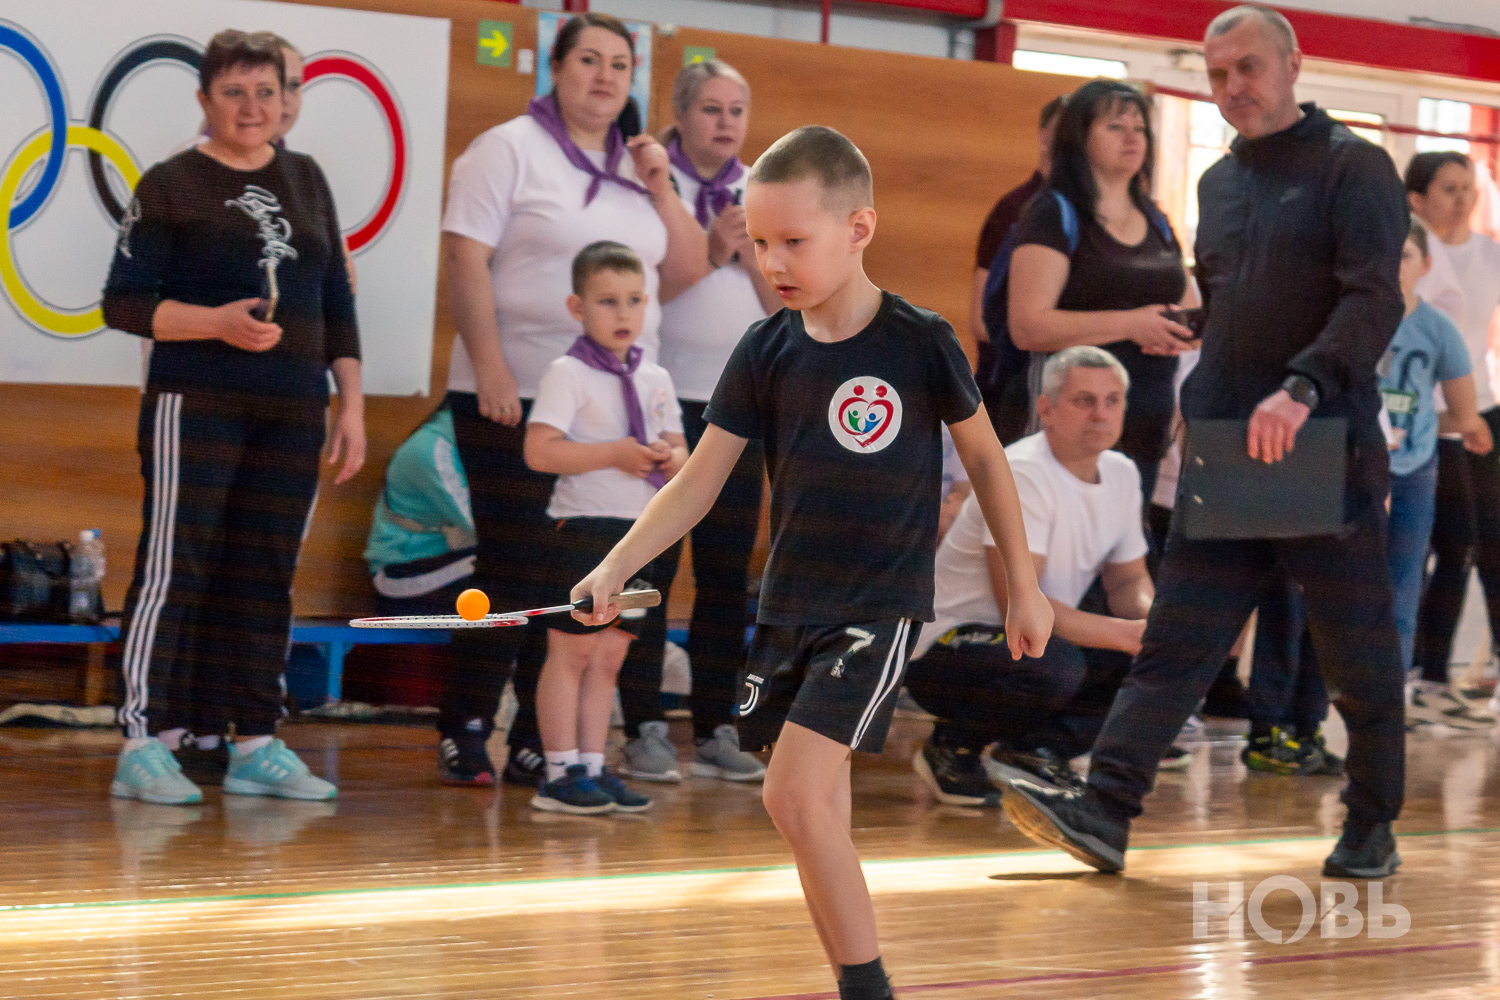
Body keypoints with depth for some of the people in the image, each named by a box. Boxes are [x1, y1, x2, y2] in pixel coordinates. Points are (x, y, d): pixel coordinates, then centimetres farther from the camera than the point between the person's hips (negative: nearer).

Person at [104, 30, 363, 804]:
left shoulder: (305, 181, 16)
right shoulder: (171, 185, 0)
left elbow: (335, 299, 19)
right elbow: (124, 303, -5)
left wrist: (350, 400, 13)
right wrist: (217, 322, -18)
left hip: (291, 413, 5)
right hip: (195, 402, -5)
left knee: (264, 578, 5)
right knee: (175, 566, -9)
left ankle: (255, 745, 10)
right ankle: (145, 743, -9)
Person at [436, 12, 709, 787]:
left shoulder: (636, 168, 16)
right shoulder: (510, 150, -2)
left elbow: (685, 274, 16)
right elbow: (464, 259, -10)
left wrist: (660, 190, 3)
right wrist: (490, 369, -18)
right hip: (517, 400, -6)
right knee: (513, 569, -5)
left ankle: (539, 740, 12)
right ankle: (464, 733, 3)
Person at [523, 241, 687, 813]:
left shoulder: (655, 379, 14)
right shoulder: (567, 374, -7)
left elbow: (678, 446, 20)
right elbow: (539, 451, -16)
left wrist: (672, 459, -5)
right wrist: (615, 454, -19)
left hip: (642, 531, 6)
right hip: (585, 527, -6)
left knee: (609, 657, 9)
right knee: (572, 652, -4)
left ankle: (592, 768, 14)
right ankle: (561, 773, -1)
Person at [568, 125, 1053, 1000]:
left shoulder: (921, 343, -9)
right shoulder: (765, 353, 2)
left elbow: (985, 457, 4)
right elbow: (698, 483, 2)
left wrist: (1025, 585, 9)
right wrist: (614, 570, -11)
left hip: (880, 607, -5)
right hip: (789, 607, 6)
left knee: (795, 796, -19)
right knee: (821, 817, 8)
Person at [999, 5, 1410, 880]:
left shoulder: (1354, 167, -4)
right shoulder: (1219, 183, 17)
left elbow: (1375, 301, -16)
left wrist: (1303, 389, -29)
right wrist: (1199, 410, 14)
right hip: (1225, 459, 6)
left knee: (1360, 657, 4)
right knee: (1175, 643, -3)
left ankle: (1373, 828, 17)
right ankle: (1106, 814, -10)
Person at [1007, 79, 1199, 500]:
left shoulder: (1156, 222, 19)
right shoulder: (1054, 214, -3)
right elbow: (1027, 327, -14)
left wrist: (1180, 334, 0)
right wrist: (1129, 325, -19)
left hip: (1150, 431, 7)